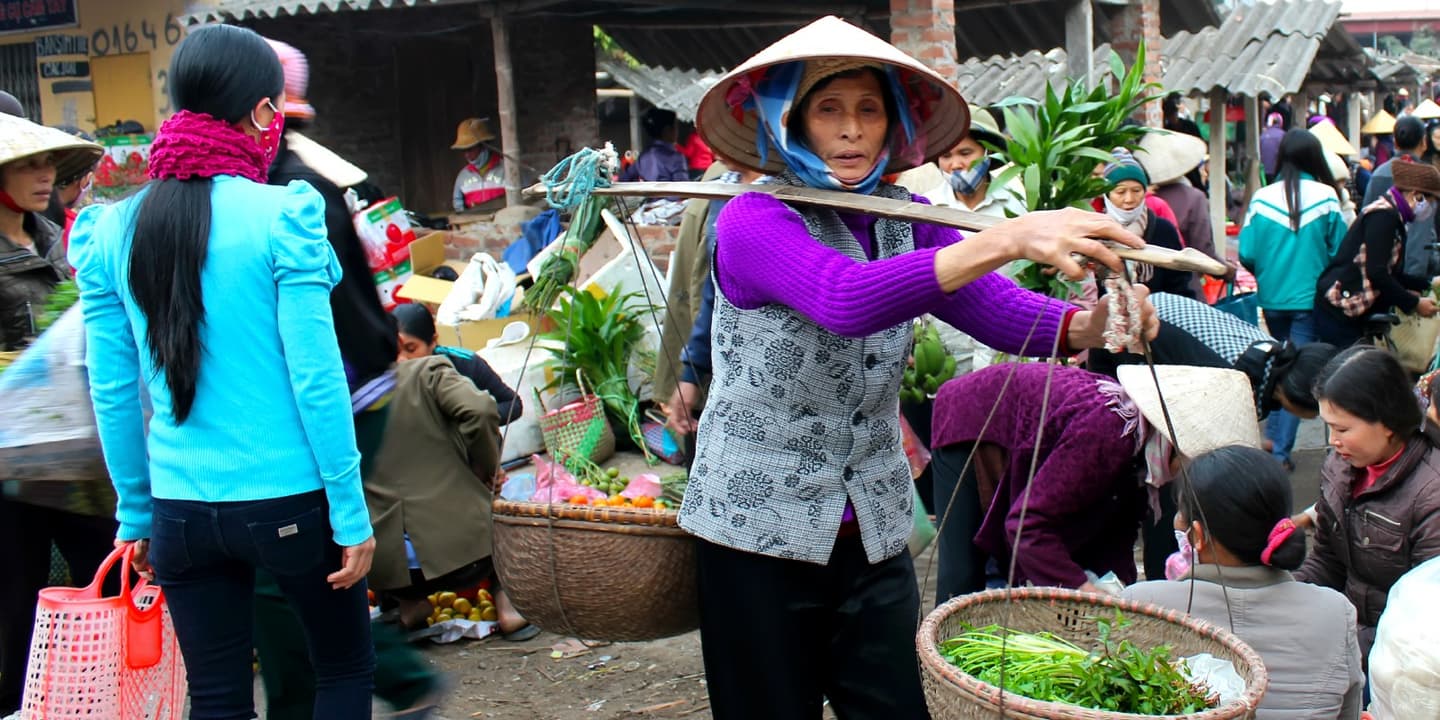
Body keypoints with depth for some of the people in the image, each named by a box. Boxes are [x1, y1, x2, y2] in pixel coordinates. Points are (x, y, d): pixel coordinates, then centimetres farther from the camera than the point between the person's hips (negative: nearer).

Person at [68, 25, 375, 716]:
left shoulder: (110, 230, 0)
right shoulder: (282, 217, -13)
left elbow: (112, 393, 4)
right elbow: (316, 381, -13)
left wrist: (136, 513, 14)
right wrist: (351, 512, -6)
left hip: (182, 512, 4)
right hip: (289, 502, -4)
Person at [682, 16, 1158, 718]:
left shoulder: (907, 219, 4)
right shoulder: (754, 221, -14)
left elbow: (998, 309, -9)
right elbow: (847, 300, -34)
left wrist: (1087, 323, -31)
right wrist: (1007, 239, -44)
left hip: (873, 524, 5)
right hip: (759, 527, -5)